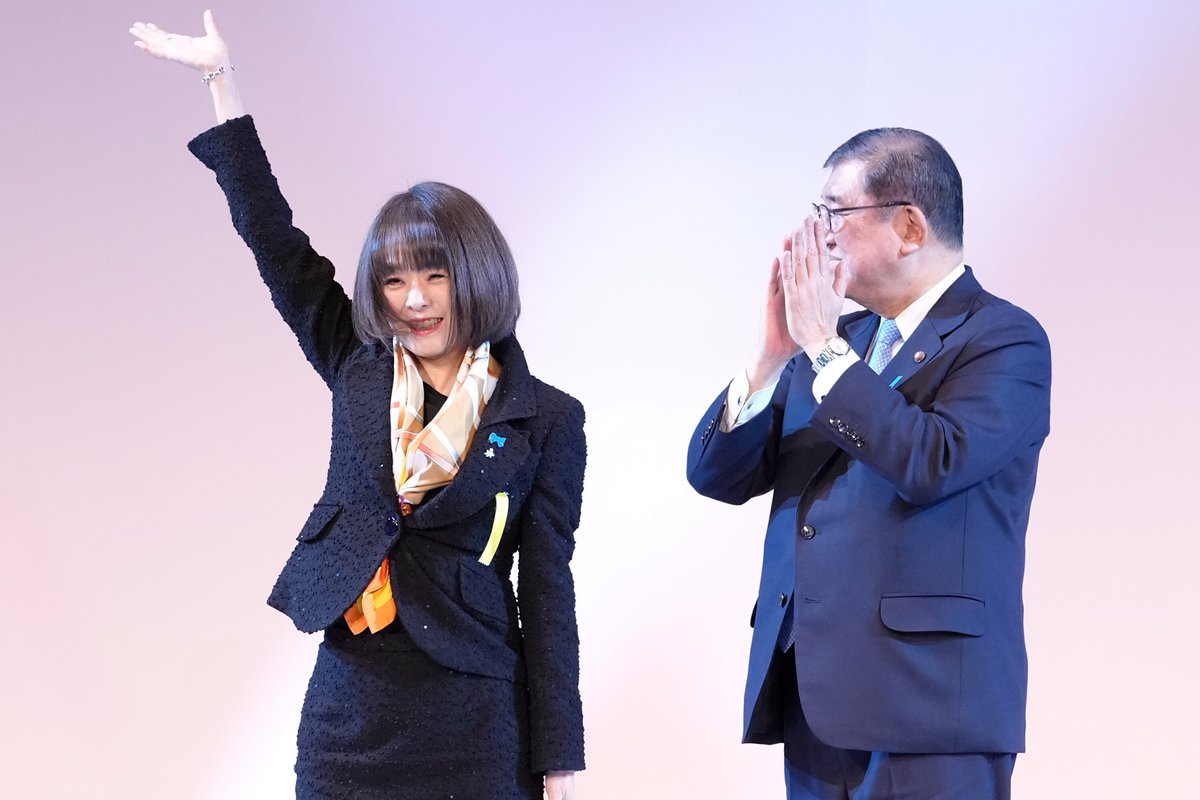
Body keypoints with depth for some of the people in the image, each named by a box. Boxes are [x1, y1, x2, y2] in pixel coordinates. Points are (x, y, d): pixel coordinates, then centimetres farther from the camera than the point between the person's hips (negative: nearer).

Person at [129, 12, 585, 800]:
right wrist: (222, 78, 5)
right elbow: (274, 239, 8)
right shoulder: (357, 371, 7)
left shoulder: (545, 418, -1)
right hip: (346, 708, 3)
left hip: (473, 724, -3)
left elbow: (547, 587, -2)